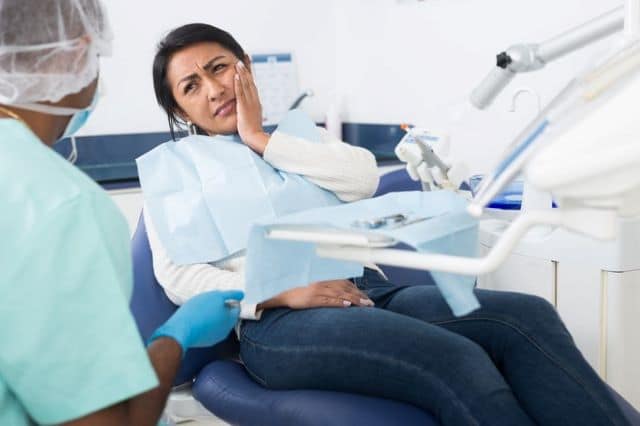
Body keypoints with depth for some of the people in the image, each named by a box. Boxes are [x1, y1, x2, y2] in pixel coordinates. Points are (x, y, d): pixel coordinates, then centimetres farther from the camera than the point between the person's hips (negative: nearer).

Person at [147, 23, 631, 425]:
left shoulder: (296, 136, 26)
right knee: (455, 360, -31)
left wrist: (260, 138, 6)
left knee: (526, 316, -22)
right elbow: (179, 278, 0)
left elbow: (363, 178, 5)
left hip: (363, 291, 5)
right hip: (279, 319, -4)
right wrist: (285, 291, -15)